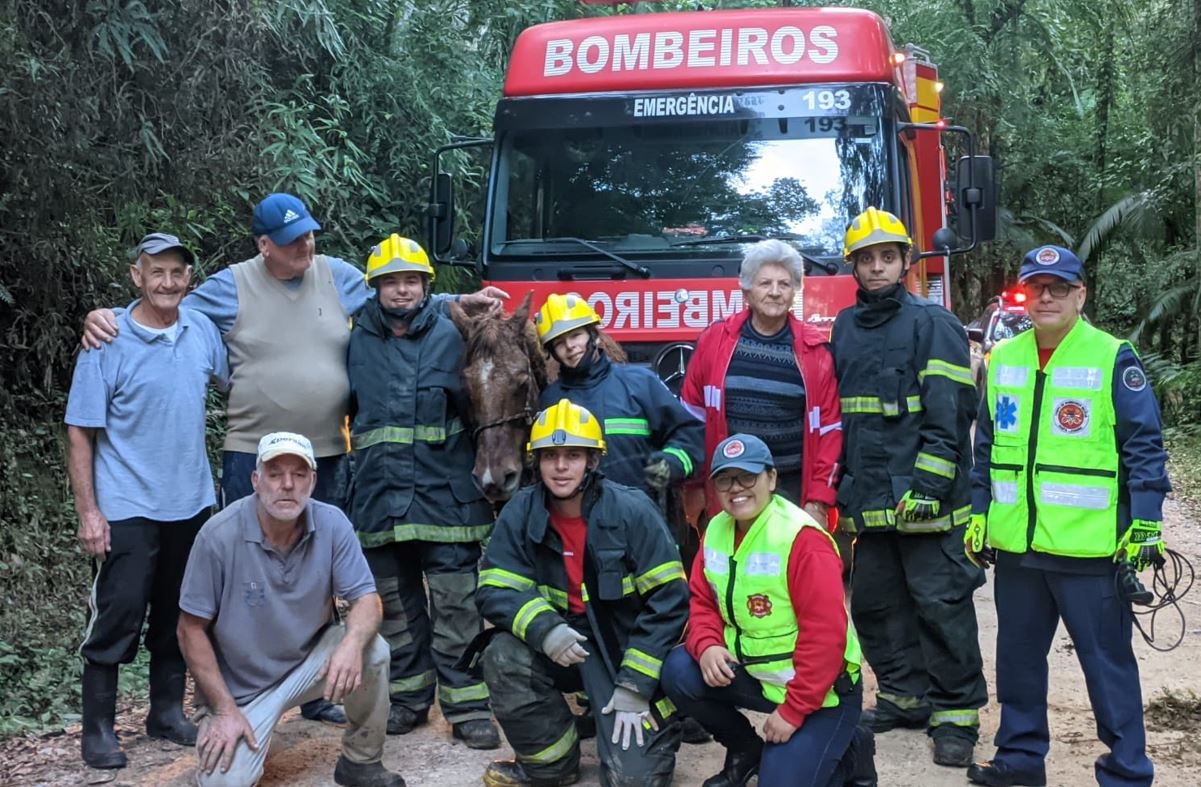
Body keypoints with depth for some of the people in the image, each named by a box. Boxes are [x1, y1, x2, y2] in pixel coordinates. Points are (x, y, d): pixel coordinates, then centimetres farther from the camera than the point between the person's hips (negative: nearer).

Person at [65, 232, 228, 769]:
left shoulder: (203, 331, 2)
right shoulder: (107, 344, -11)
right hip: (126, 509, -5)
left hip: (191, 503, 5)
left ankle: (167, 712, 29)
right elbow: (79, 433, -9)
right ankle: (98, 729, 12)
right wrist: (88, 512, -13)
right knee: (117, 615, -2)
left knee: (177, 616, 14)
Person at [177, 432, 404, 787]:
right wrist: (225, 709, -15)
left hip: (310, 660, 3)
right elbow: (192, 630, -13)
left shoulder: (332, 524, -13)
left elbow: (366, 599, -12)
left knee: (372, 651, -24)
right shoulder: (219, 535, -21)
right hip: (240, 685, -2)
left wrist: (352, 643, -35)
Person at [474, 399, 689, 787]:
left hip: (628, 649, -3)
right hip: (562, 644, 3)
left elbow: (668, 599, -16)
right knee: (503, 656, -27)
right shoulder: (520, 514, -8)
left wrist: (634, 686, -18)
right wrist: (544, 629, -32)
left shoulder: (632, 511, -17)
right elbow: (496, 589, -11)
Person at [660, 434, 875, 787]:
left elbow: (824, 636, -25)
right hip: (751, 671, 7)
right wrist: (706, 646, -18)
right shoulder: (716, 530, 0)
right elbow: (702, 601, 5)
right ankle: (746, 750, 11)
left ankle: (851, 752, 16)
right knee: (679, 671, -15)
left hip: (820, 691, -6)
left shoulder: (803, 539, -23)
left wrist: (793, 709, -22)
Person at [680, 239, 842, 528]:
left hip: (792, 490, 0)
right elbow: (692, 416, 6)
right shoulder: (715, 341, 1)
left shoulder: (814, 350, 0)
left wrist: (819, 500, -5)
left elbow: (828, 429, 0)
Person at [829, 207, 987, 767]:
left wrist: (928, 484, -19)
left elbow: (948, 414, -11)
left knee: (941, 604, -4)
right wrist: (840, 482, 16)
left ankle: (956, 713, 5)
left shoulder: (933, 325, -4)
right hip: (869, 500, 6)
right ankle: (905, 695, 26)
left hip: (924, 500, -6)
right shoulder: (843, 331, 15)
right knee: (875, 603, 12)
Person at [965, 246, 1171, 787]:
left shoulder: (1112, 359, -6)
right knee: (1018, 657, 16)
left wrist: (1146, 524, -12)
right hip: (1016, 544, 6)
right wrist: (978, 517, 14)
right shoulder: (1002, 360, 9)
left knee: (1107, 661, 3)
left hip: (1088, 548, -5)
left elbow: (1144, 447, -7)